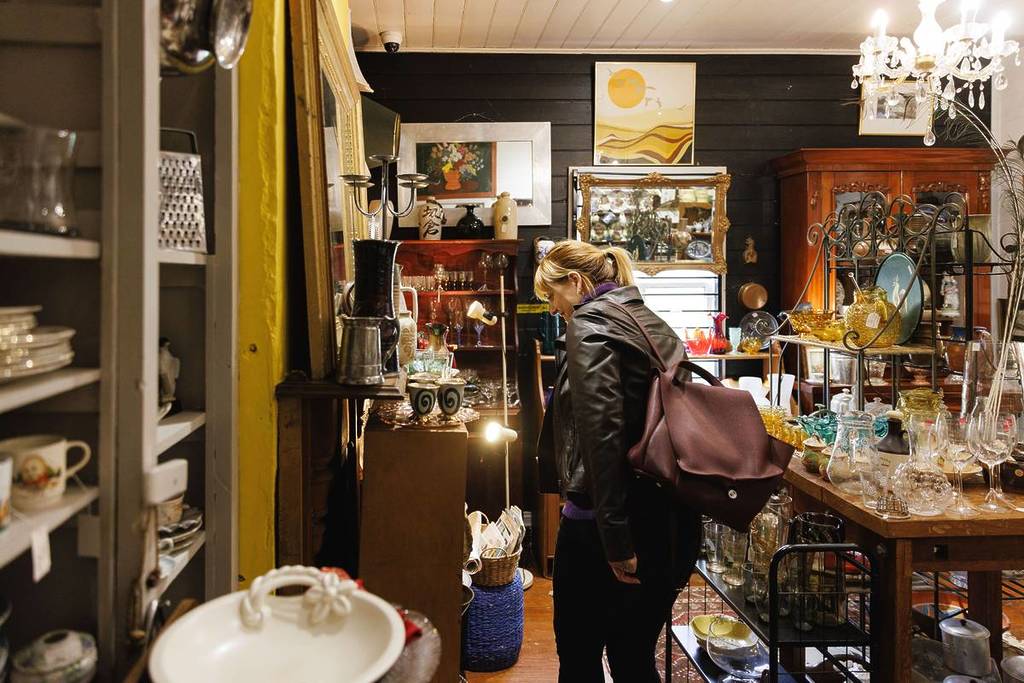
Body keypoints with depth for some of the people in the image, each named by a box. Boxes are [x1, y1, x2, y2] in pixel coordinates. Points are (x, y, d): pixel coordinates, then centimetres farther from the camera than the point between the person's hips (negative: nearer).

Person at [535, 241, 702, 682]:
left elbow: (602, 432, -22)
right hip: (673, 523, 8)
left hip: (601, 526, -8)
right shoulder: (655, 326, 14)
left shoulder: (589, 325, -10)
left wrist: (615, 538, -22)